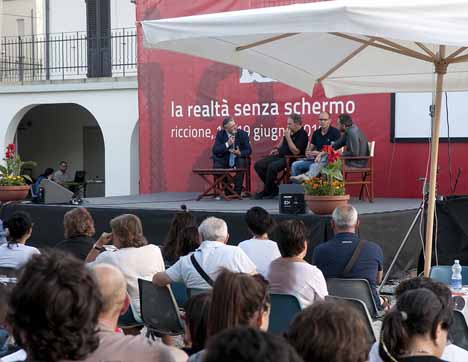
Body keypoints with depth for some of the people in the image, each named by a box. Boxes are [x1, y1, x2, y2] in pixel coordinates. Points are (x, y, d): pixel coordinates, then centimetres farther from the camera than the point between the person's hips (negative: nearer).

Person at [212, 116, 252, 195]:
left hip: (239, 159, -1)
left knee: (241, 163, -33)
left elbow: (248, 150, -7)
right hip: (225, 160, 1)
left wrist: (240, 153, -29)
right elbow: (214, 150, -12)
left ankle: (237, 191, -24)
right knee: (217, 164, -27)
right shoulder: (220, 134, -3)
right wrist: (227, 144, -25)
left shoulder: (243, 134, -6)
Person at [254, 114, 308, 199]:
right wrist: (277, 148, 20)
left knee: (272, 167, -35)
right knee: (258, 165, -2)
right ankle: (273, 188, 1)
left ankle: (267, 191, -15)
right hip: (279, 155, 10)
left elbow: (296, 152, -24)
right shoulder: (291, 131, 13)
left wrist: (288, 137, -21)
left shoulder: (302, 135, -13)